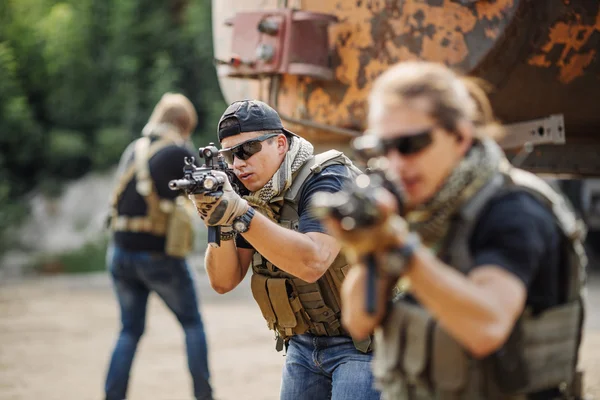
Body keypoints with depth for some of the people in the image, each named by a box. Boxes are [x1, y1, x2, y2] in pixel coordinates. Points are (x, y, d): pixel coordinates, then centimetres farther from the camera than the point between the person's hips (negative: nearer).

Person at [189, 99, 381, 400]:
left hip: (359, 342, -7)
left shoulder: (328, 179, -17)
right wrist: (219, 222, -18)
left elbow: (311, 263, -32)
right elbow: (224, 281, 0)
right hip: (303, 344, 7)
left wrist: (238, 212, -34)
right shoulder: (254, 197, 3)